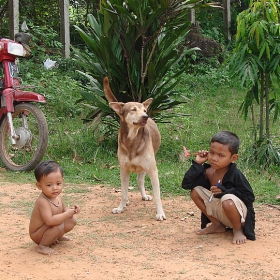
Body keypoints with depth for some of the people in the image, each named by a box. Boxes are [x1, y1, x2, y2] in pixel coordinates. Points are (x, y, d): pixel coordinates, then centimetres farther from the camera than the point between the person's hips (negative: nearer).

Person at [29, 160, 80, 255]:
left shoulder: (58, 196, -4)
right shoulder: (43, 201, -32)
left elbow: (62, 210, 16)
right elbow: (49, 221, -42)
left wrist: (71, 210, -6)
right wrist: (67, 213, -32)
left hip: (48, 229, 9)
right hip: (37, 235, -9)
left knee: (72, 221, 5)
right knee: (59, 226, -32)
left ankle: (56, 237, 25)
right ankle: (42, 247, -15)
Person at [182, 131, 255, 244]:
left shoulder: (235, 175, -22)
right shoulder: (207, 171, -6)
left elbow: (250, 197, -22)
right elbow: (186, 184, -11)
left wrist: (224, 191, -29)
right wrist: (197, 163, -17)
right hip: (218, 212, 6)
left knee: (227, 201, -38)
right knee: (195, 191, -8)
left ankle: (238, 230, -6)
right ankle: (217, 225, 6)